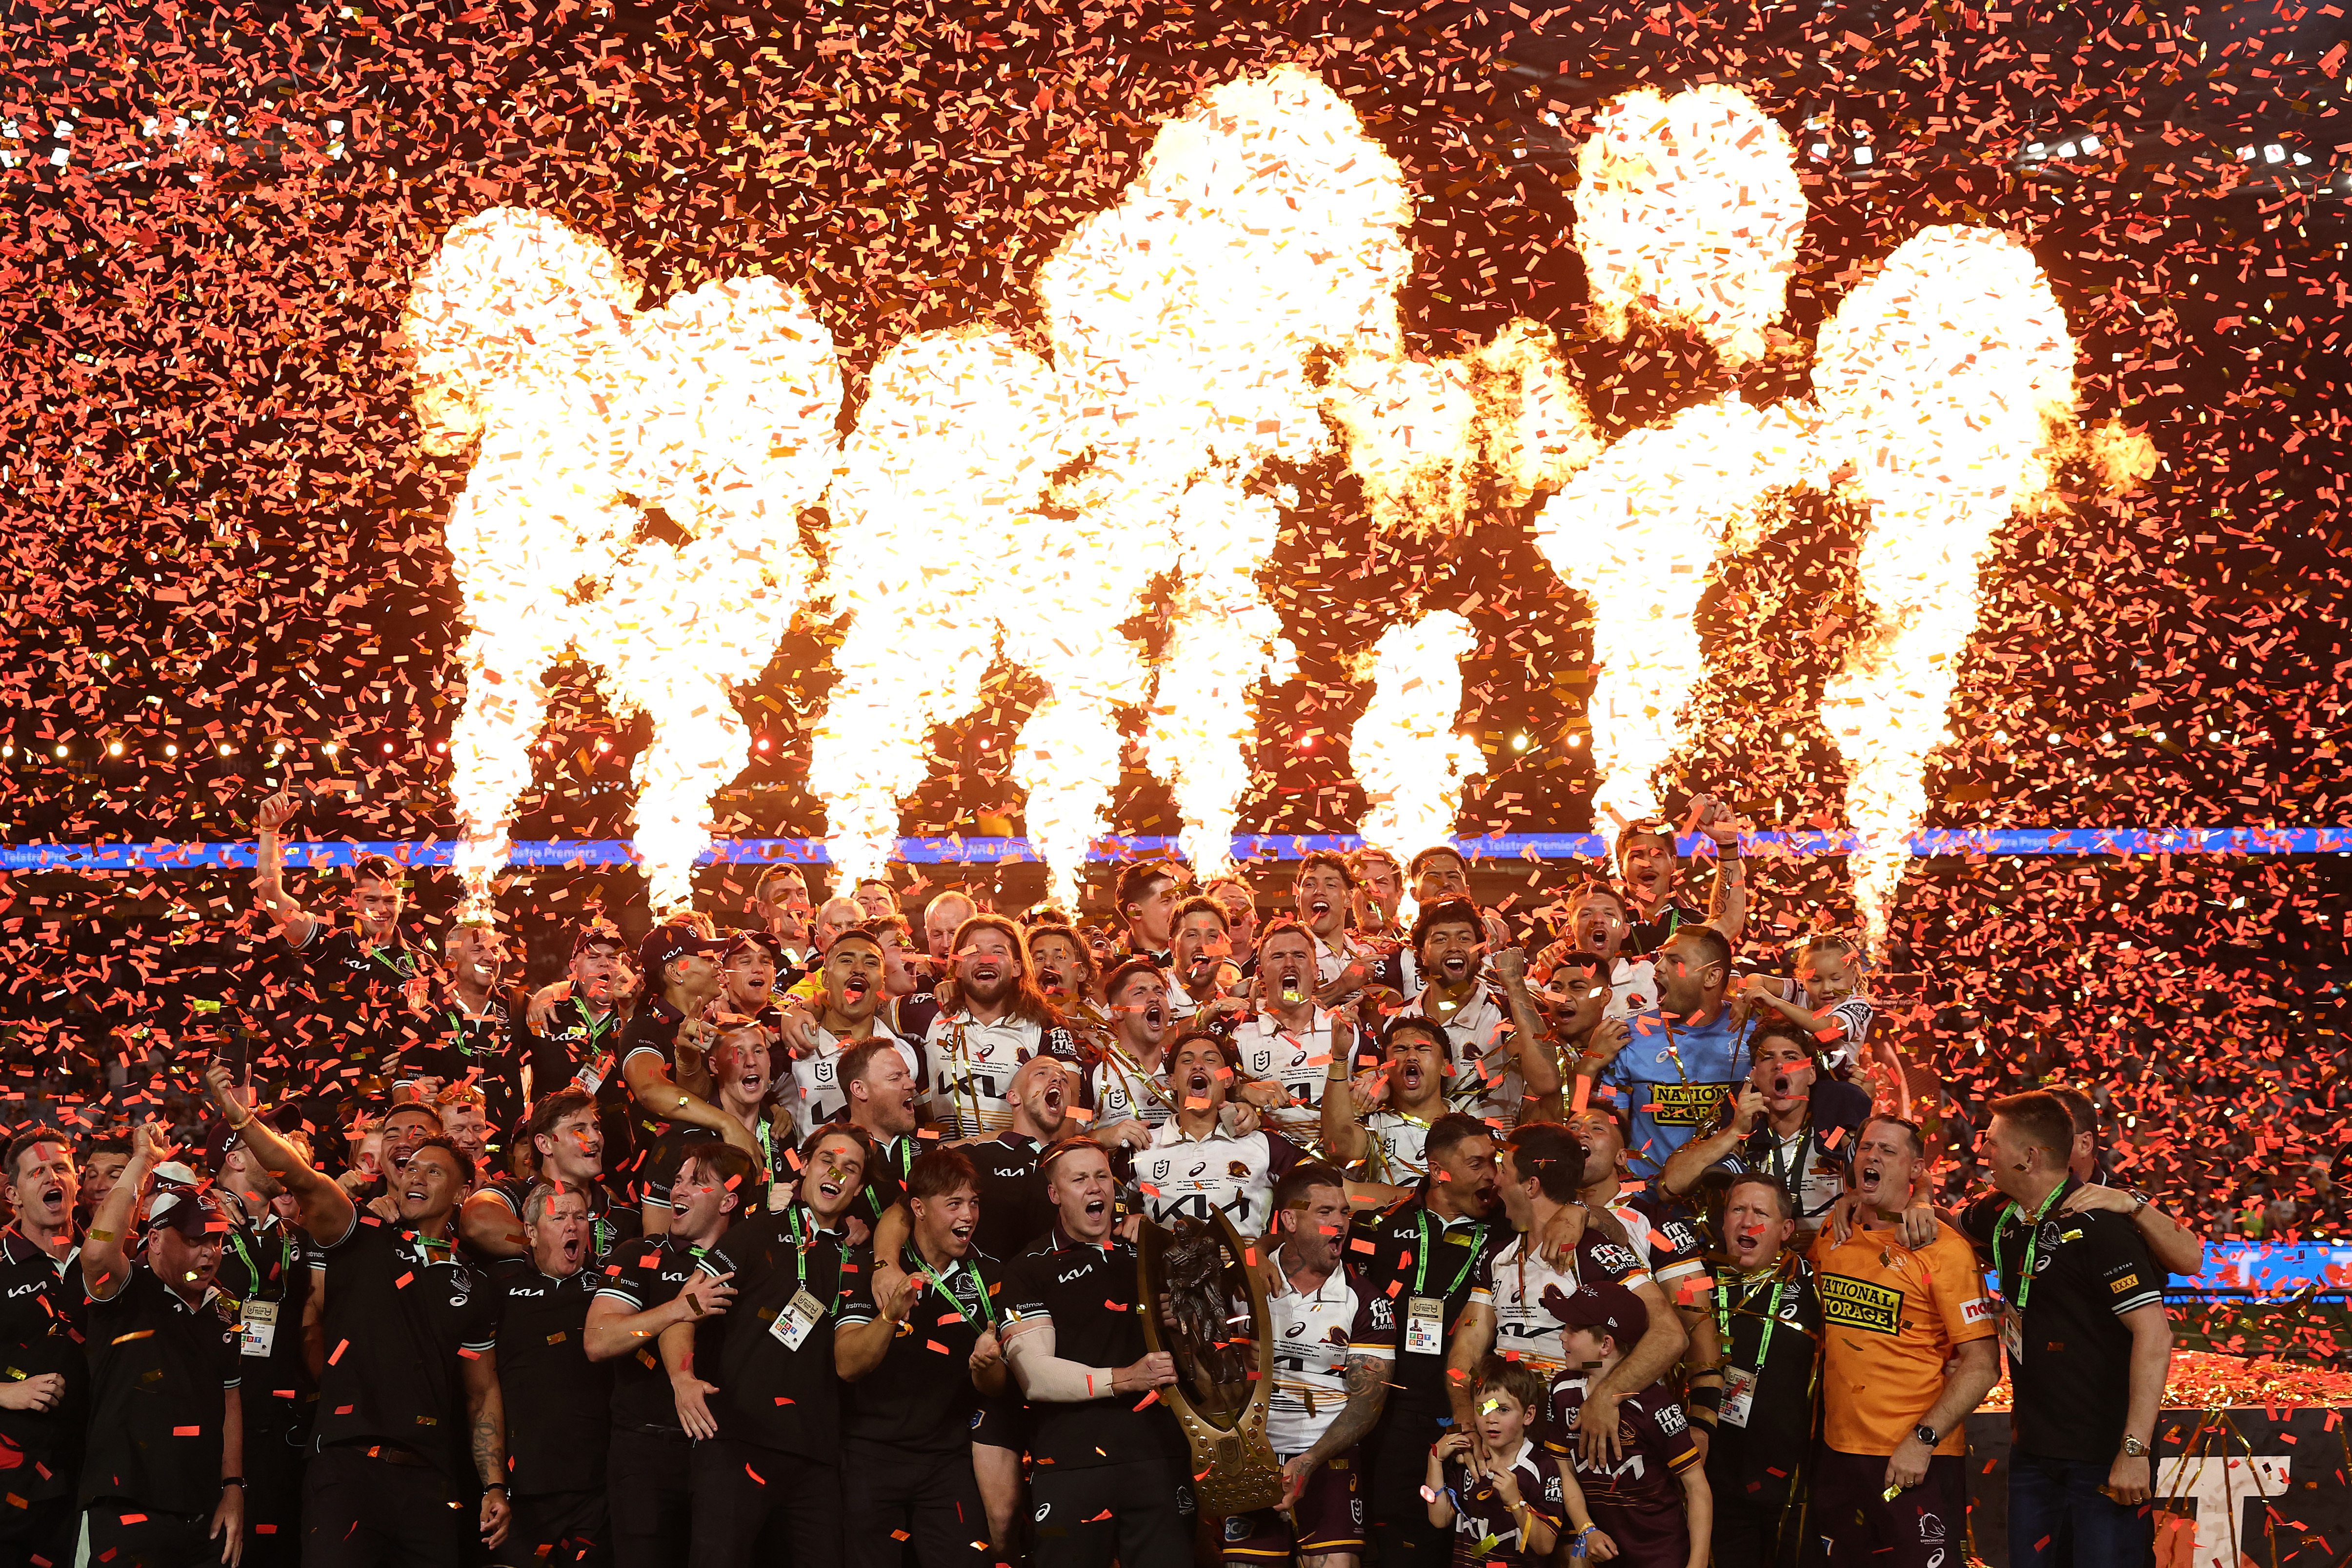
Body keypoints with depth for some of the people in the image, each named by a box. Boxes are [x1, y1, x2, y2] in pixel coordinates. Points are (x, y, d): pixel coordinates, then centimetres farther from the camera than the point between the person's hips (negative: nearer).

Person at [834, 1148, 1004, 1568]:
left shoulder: (990, 1276, 6)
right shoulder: (871, 1267, -3)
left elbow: (997, 1386, 6)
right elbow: (847, 1366, -13)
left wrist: (985, 1365, -18)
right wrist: (892, 1313, -30)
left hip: (950, 1459, 2)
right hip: (873, 1455, -2)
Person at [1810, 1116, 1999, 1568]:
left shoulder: (1943, 1249, -11)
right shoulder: (1830, 1238, 6)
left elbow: (1982, 1365, -15)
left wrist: (1923, 1441, -20)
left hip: (1918, 1462, -6)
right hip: (1838, 1452, 6)